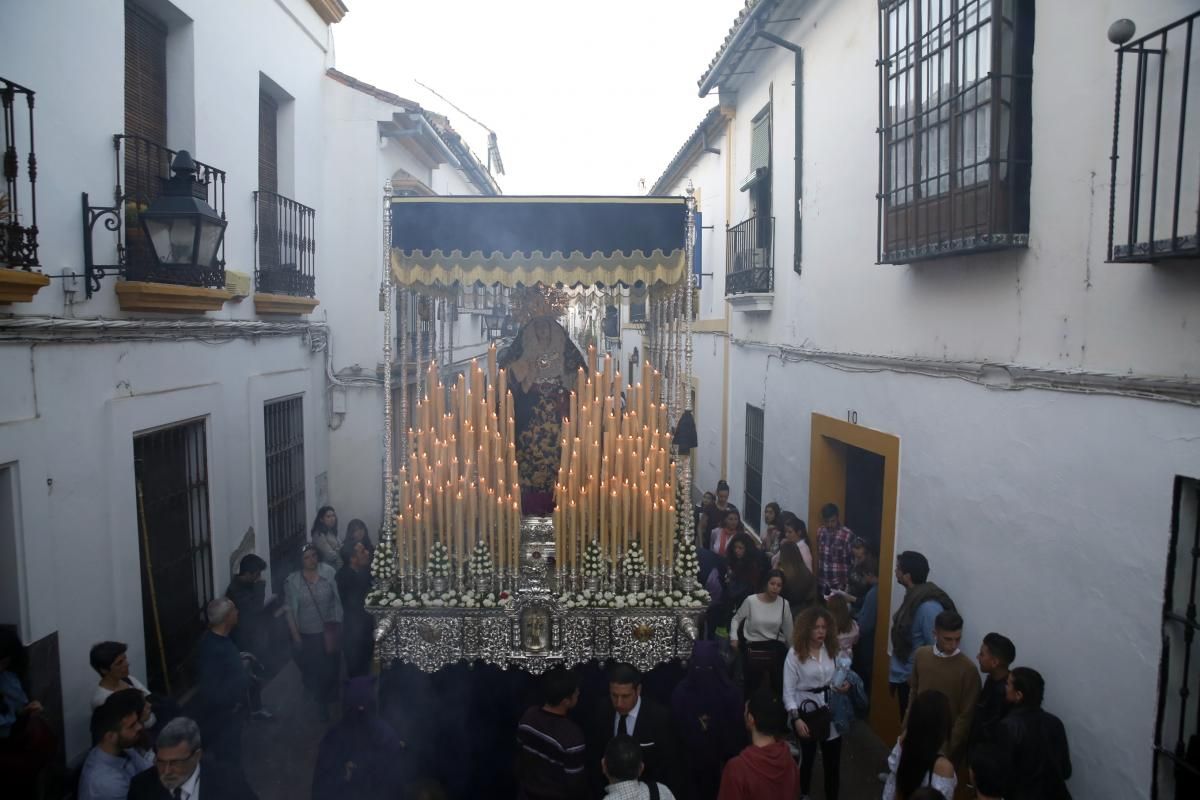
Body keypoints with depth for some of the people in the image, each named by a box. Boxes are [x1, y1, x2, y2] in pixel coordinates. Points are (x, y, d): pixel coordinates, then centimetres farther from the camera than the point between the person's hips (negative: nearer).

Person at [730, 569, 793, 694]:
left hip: (776, 649, 2)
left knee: (780, 686, 6)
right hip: (754, 649, -1)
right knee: (752, 687, 6)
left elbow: (788, 630, 7)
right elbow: (736, 619, 5)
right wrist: (734, 637, -7)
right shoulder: (751, 600, -9)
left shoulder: (784, 603, -3)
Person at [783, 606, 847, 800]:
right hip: (806, 711, -3)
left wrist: (840, 687, -14)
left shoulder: (831, 649, 1)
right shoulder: (795, 653, -12)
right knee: (807, 756, 12)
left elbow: (834, 681, 8)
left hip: (829, 711, 3)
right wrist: (796, 718, -19)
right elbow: (788, 690, -11)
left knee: (833, 758, 6)